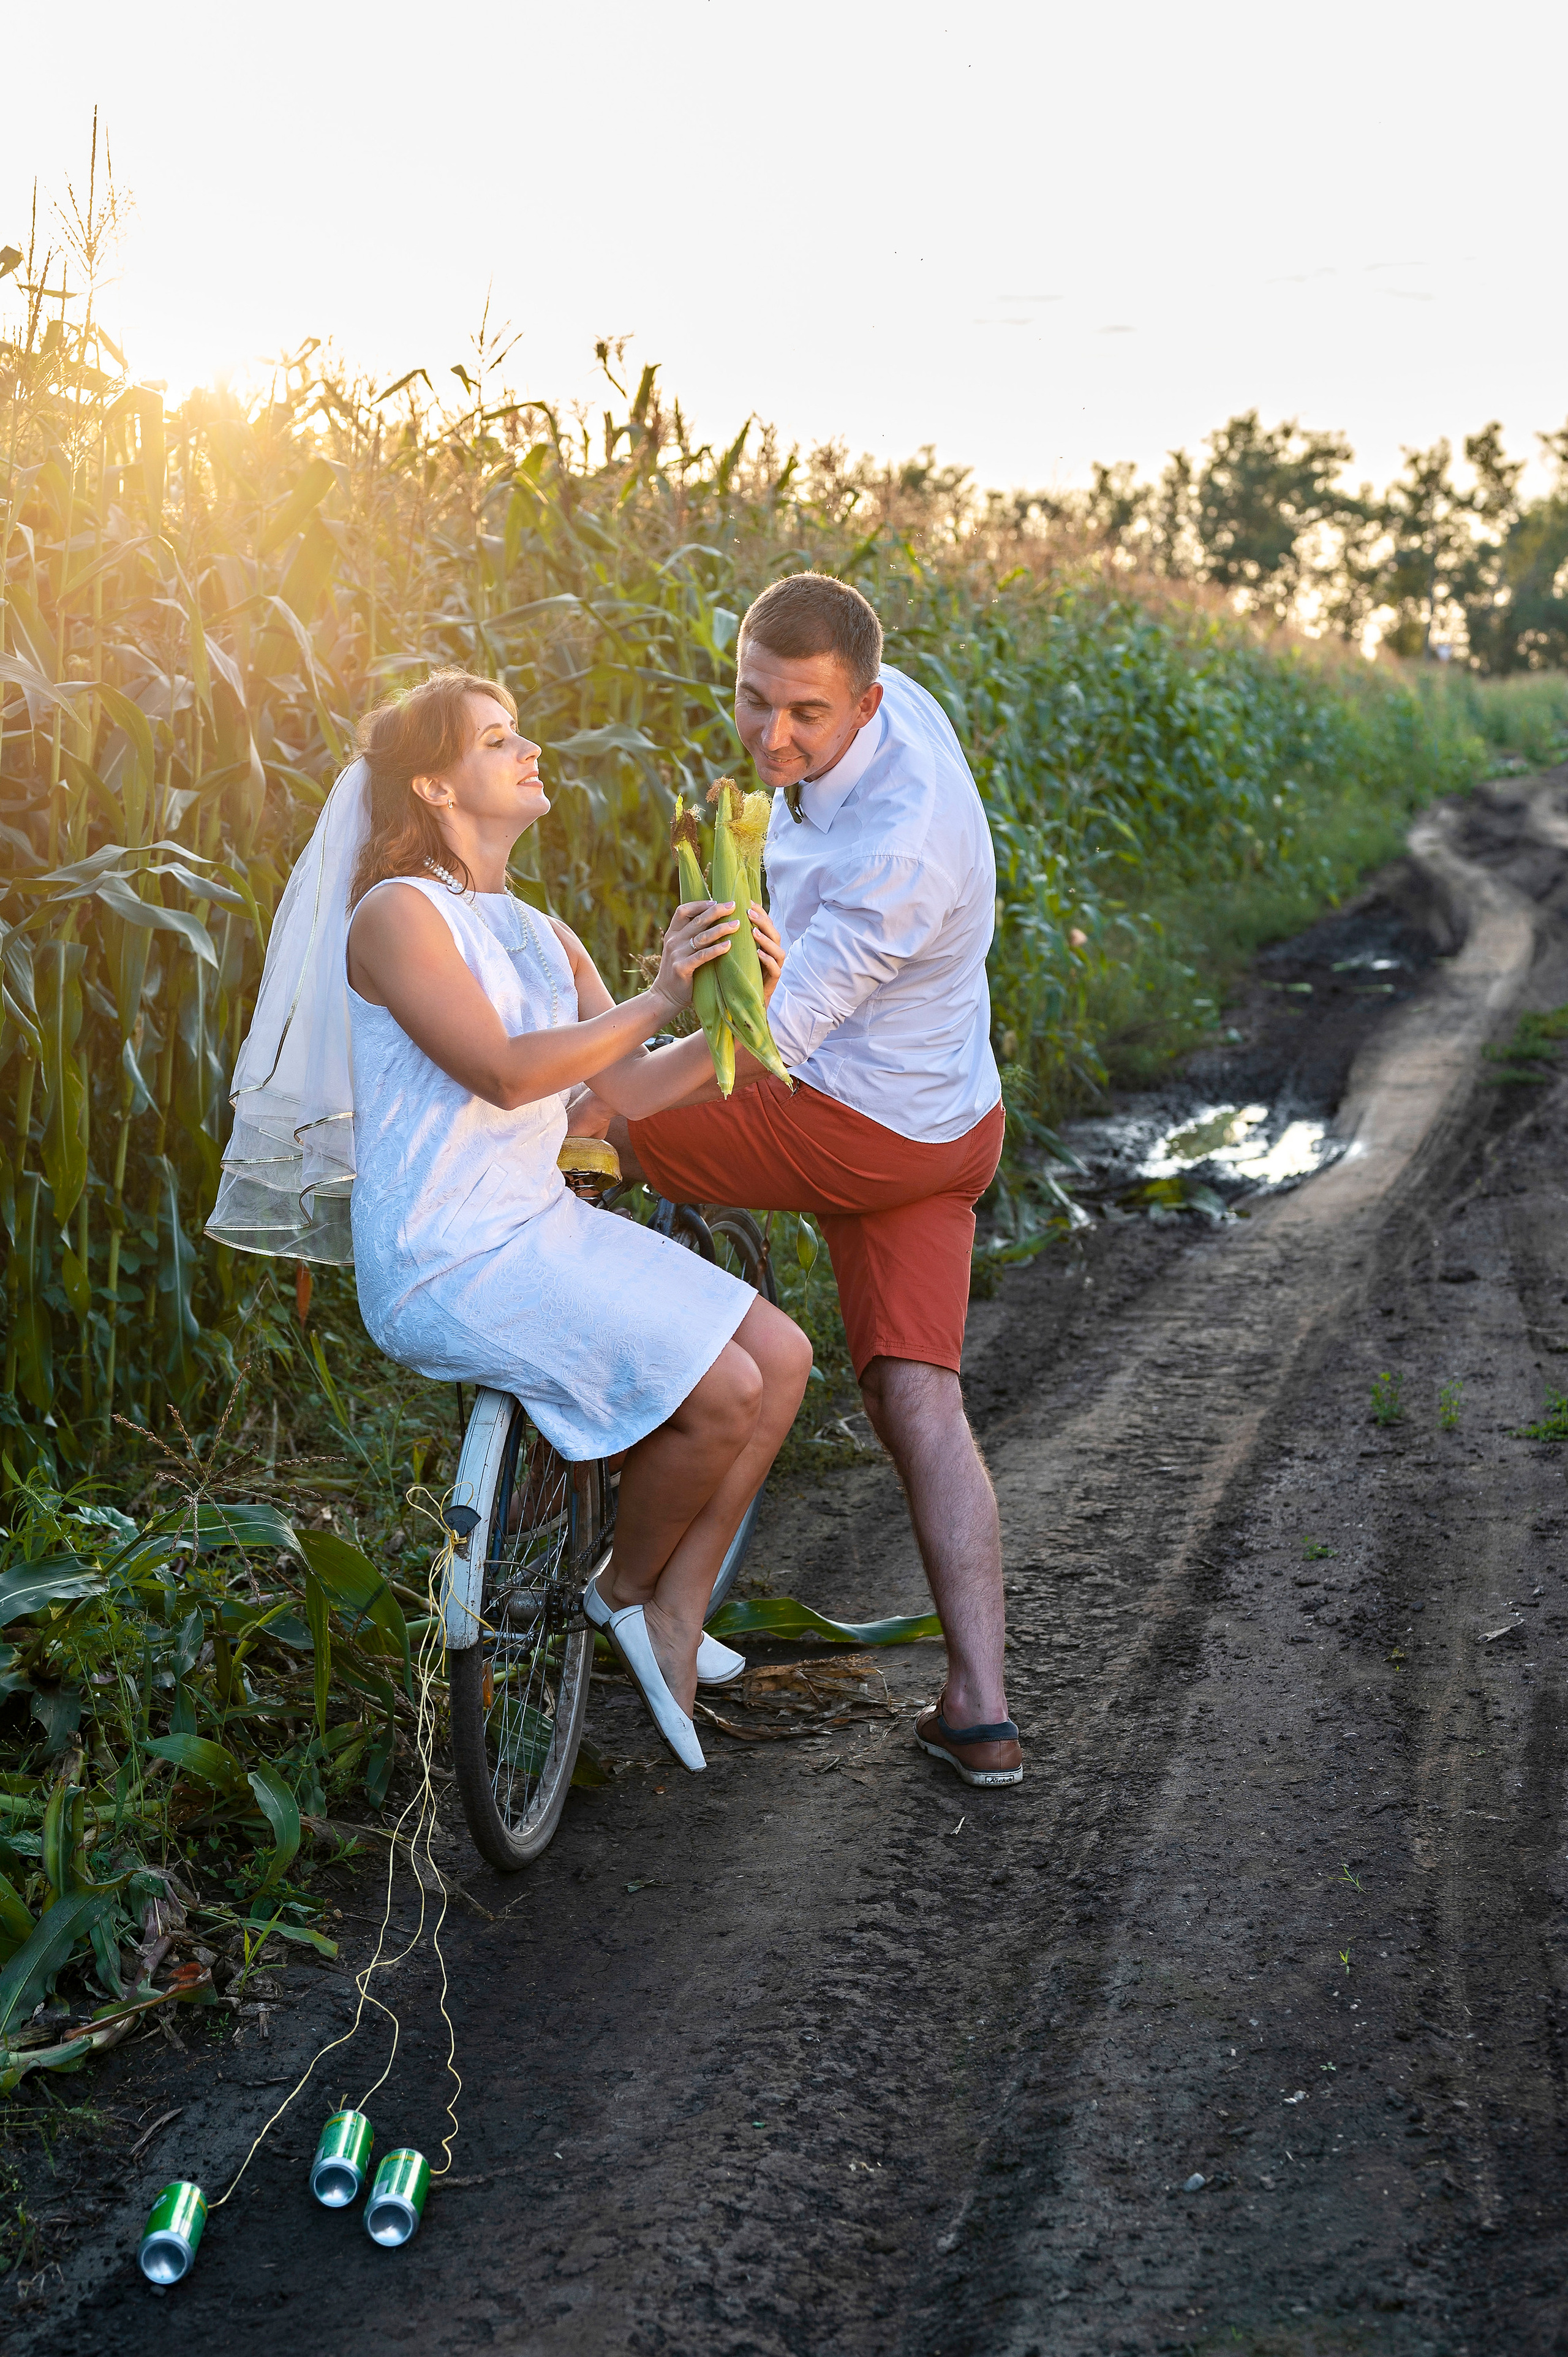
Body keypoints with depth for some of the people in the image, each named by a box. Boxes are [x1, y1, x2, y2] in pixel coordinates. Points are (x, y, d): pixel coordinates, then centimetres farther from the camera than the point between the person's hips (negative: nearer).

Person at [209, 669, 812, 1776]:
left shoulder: (539, 935, 14)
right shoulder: (397, 915, -11)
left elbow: (630, 1089, 7)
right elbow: (503, 1071, -22)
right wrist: (656, 999, -21)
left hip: (546, 1227, 9)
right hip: (451, 1266, -9)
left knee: (781, 1355, 0)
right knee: (720, 1394, -18)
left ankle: (676, 1612, 9)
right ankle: (624, 1588, 10)